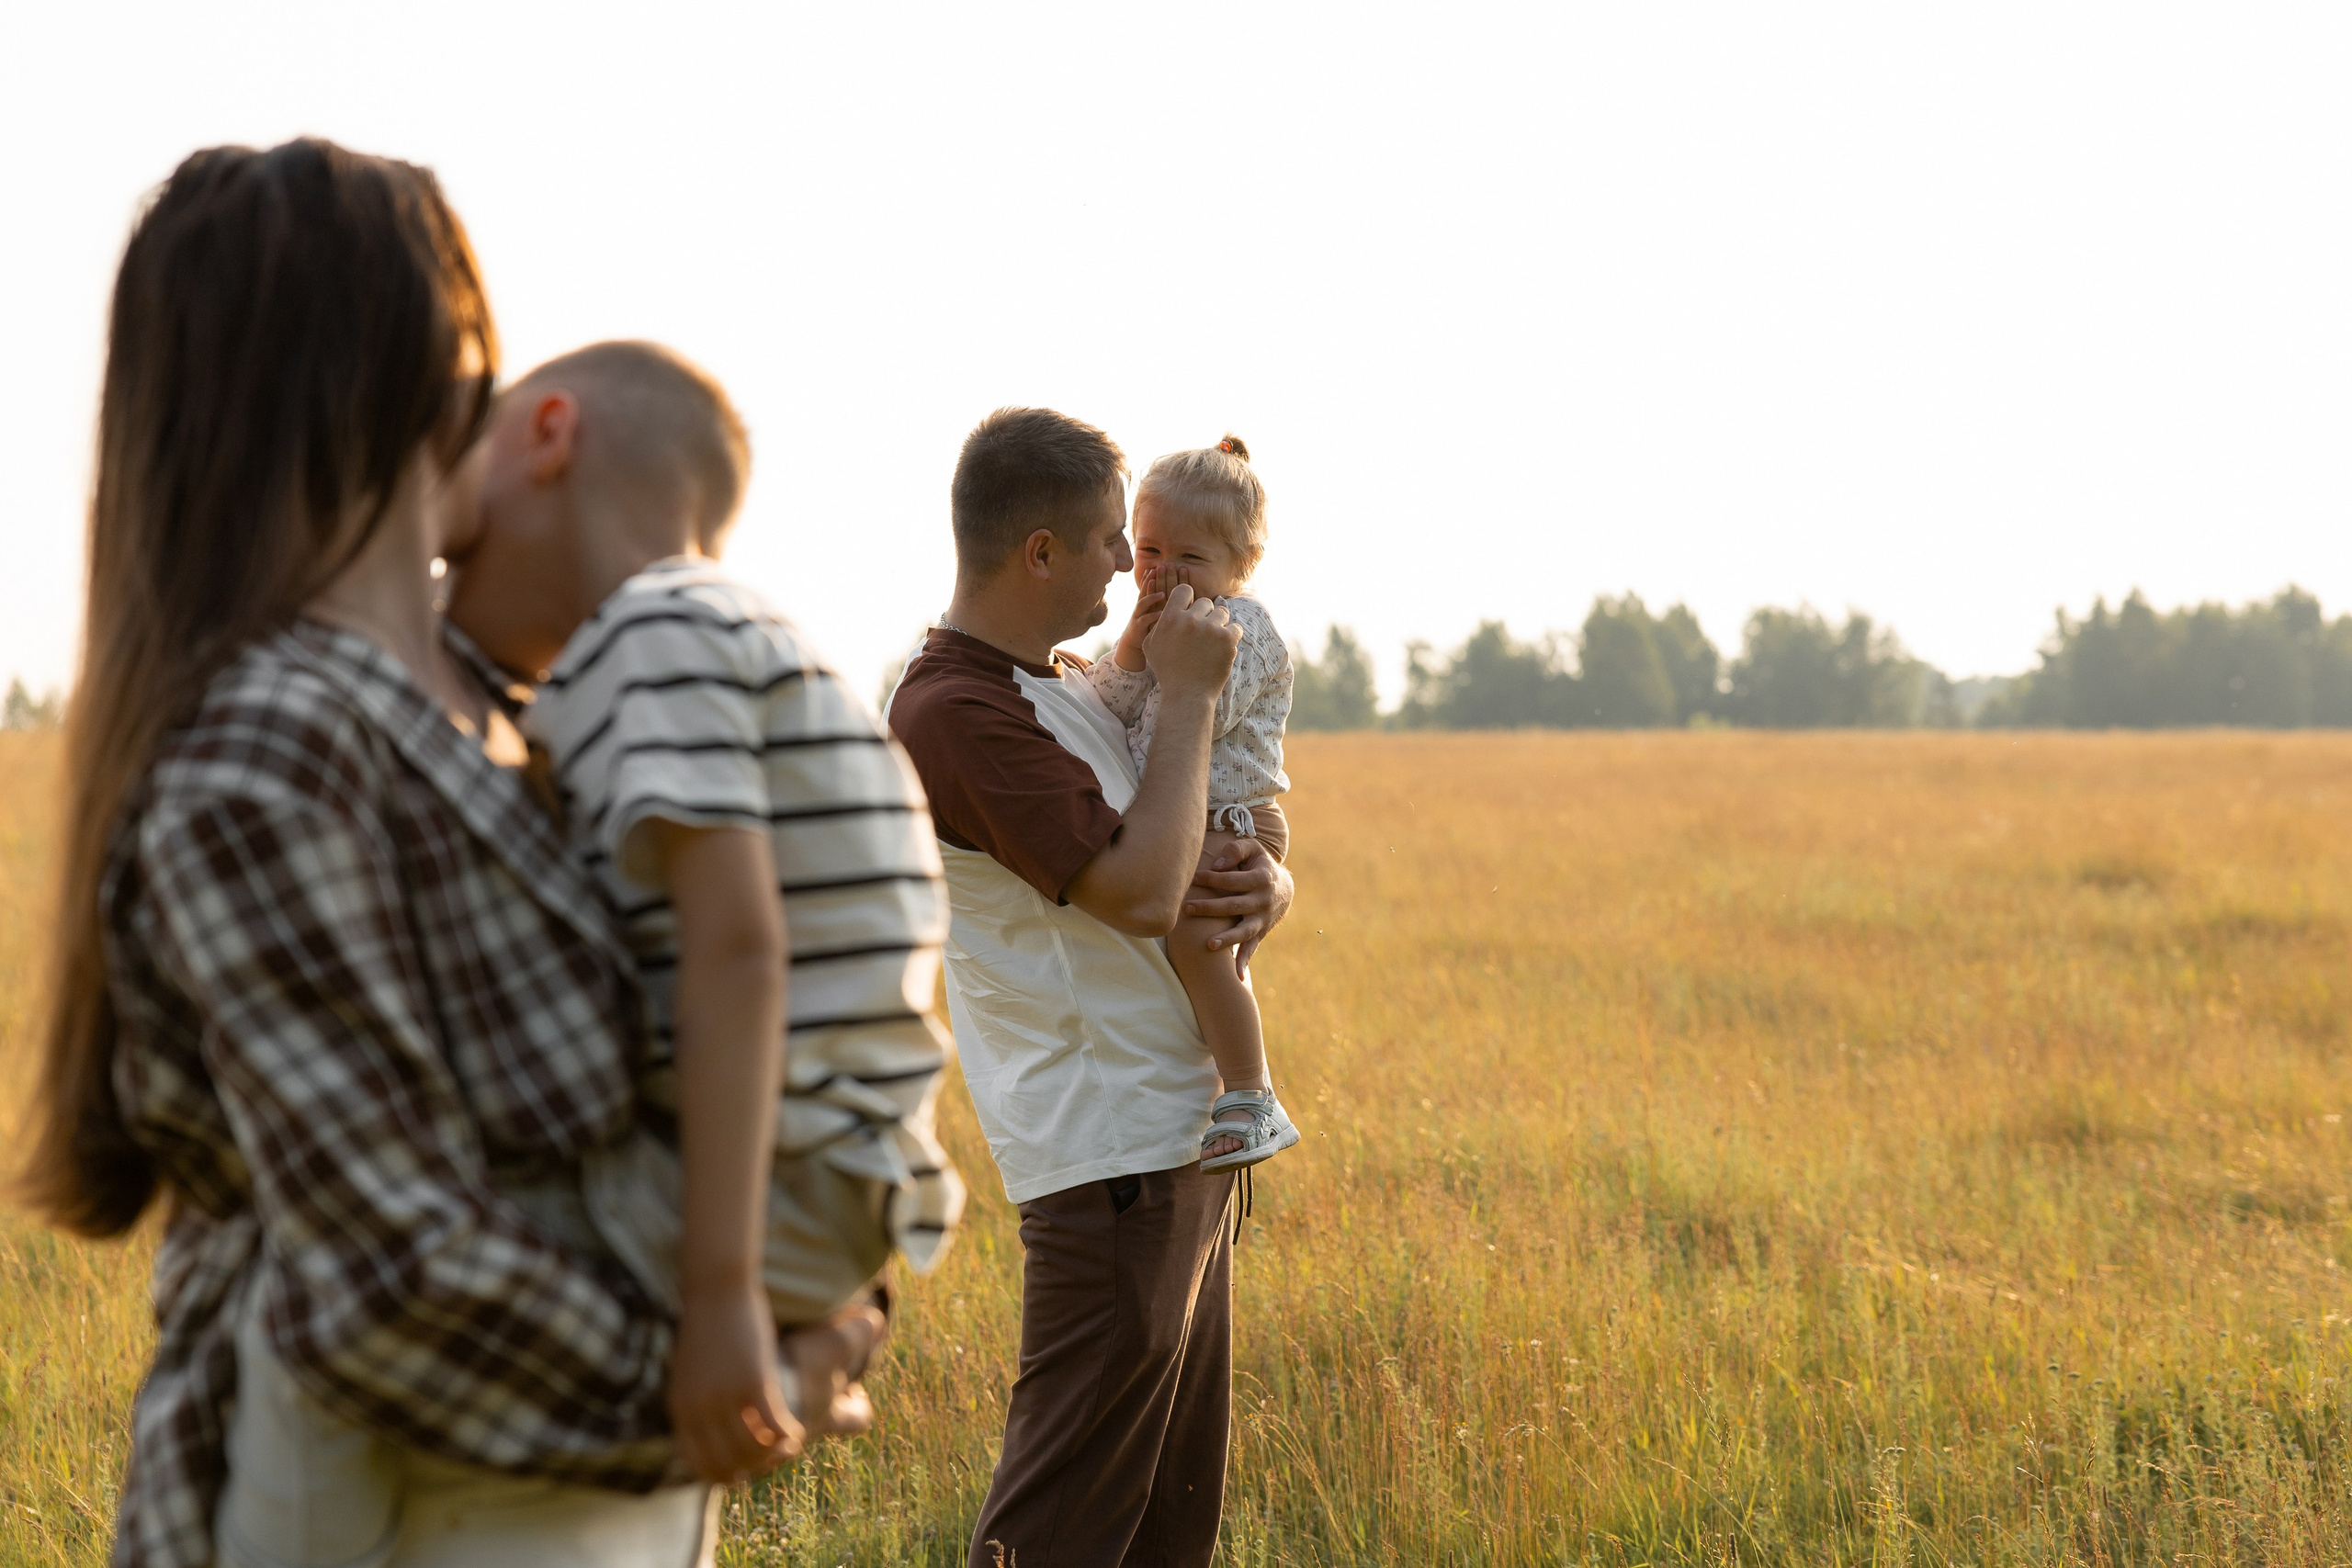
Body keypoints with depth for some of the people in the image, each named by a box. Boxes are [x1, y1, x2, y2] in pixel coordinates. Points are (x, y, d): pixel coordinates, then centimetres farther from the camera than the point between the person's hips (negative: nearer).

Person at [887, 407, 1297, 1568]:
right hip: (1107, 1156, -10)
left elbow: (1188, 861, 22)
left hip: (1185, 1142, 10)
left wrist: (1269, 884, -2)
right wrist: (1188, 695, -13)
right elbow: (1139, 891, -23)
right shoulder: (956, 712, -16)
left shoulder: (1068, 688, 15)